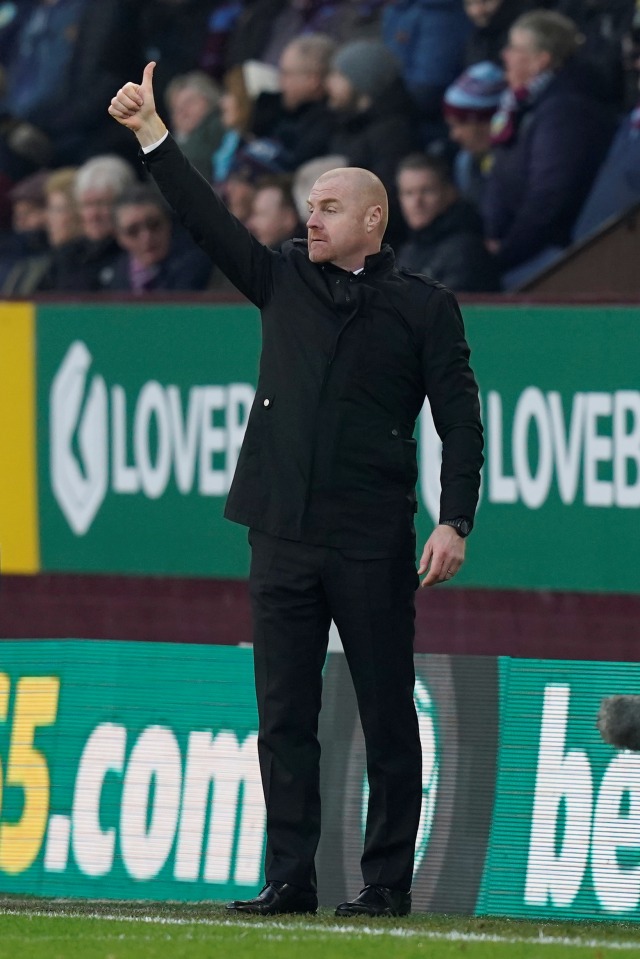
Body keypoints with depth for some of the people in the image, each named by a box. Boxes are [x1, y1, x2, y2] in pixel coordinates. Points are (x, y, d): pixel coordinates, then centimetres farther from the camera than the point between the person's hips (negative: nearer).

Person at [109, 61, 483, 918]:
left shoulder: (421, 306, 3)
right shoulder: (284, 282, 14)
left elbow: (460, 420, -1)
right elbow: (209, 221, 10)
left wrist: (455, 522, -10)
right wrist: (152, 134, 2)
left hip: (373, 542, -4)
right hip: (283, 535, 4)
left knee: (387, 717, -1)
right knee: (284, 717, 3)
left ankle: (388, 881, 4)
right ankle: (290, 879, 6)